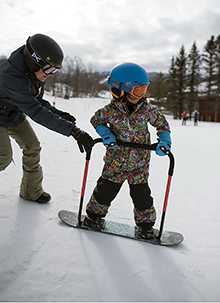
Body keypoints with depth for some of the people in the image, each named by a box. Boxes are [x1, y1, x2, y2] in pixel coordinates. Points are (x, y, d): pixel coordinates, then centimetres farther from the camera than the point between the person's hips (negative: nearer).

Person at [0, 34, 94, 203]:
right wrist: (72, 130, -50)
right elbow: (35, 111, -45)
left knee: (32, 147, 2)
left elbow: (35, 100, 2)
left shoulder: (35, 71, -13)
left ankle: (32, 191, 16)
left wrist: (56, 112, -15)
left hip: (16, 114, 7)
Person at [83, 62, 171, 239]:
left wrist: (164, 141, -8)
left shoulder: (147, 110, -9)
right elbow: (96, 120, 7)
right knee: (105, 191, 9)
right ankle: (95, 214, 37)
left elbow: (163, 123, 8)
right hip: (115, 162, 0)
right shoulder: (110, 111, -12)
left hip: (139, 164, 1)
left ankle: (145, 224, 31)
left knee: (141, 195, 6)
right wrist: (105, 134, -11)